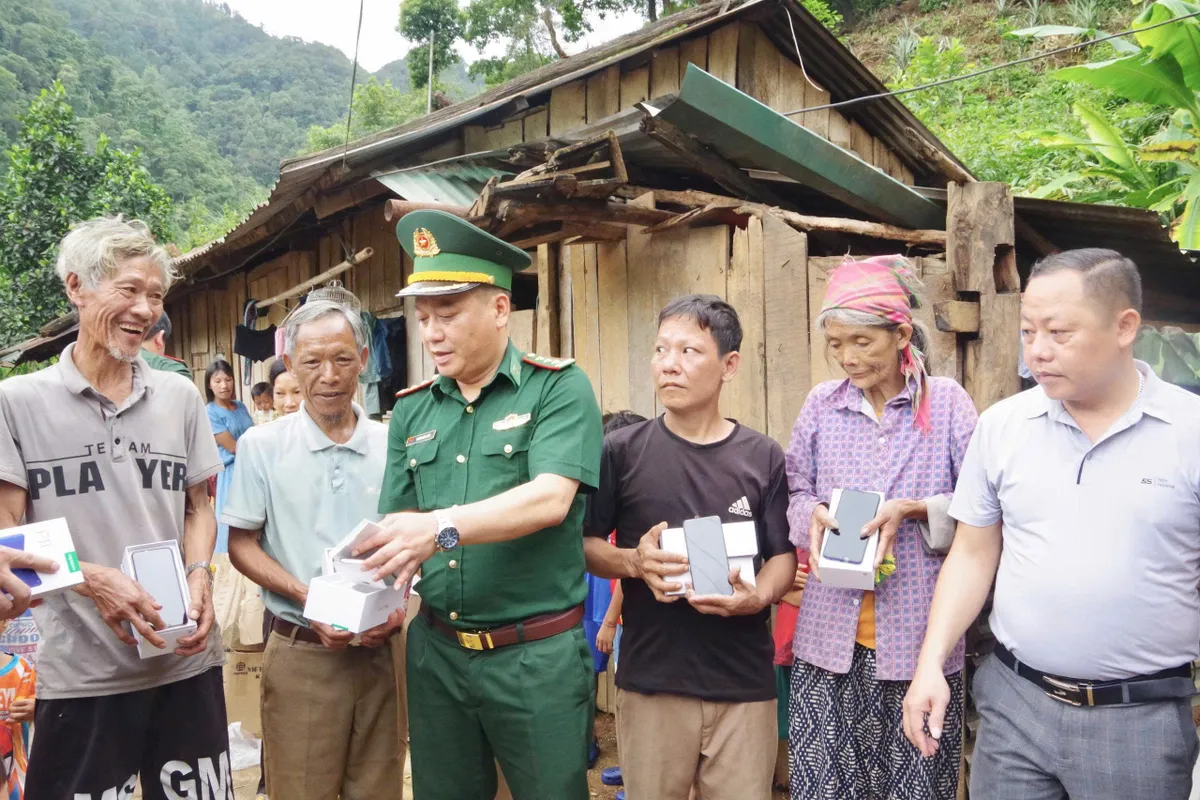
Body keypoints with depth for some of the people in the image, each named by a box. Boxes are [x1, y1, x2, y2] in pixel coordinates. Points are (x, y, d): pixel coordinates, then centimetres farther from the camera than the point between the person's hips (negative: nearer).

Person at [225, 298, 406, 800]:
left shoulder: (392, 446, 3)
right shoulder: (262, 446, -1)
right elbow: (242, 546, 0)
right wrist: (306, 598, -15)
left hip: (383, 651, 2)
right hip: (302, 655, -2)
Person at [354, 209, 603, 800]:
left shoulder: (559, 389, -9)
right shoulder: (412, 410, 7)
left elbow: (550, 500, -23)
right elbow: (397, 526, 6)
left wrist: (441, 528, -34)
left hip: (538, 655, -4)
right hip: (436, 649, 5)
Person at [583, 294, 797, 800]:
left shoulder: (763, 458, 2)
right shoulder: (623, 451, -2)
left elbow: (784, 556, 5)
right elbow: (585, 544, 3)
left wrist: (757, 596, -15)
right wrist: (633, 561, -16)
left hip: (744, 683, 1)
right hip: (650, 679, -1)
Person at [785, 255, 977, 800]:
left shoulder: (946, 400, -1)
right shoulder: (821, 403, 6)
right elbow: (795, 493, 11)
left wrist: (913, 510, -16)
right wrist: (813, 515, -10)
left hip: (919, 635, -2)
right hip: (830, 634, 2)